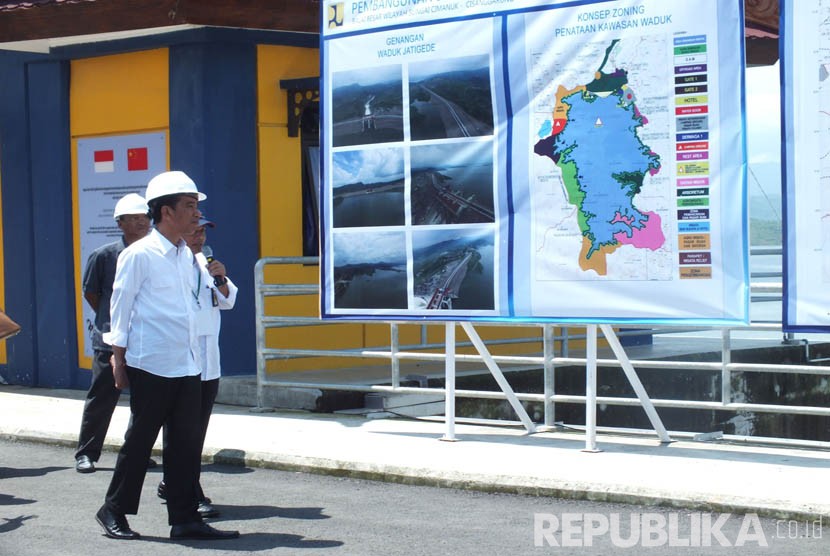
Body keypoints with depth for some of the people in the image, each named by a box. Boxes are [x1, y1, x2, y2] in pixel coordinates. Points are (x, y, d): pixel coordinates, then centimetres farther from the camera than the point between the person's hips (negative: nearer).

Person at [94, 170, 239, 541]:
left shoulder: (186, 255, 13)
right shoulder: (139, 254, -9)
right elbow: (120, 305, -7)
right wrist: (118, 357, -7)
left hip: (187, 366, 7)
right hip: (151, 365, -7)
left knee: (186, 443, 6)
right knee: (140, 440, 2)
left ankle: (185, 518, 10)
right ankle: (114, 510, 16)